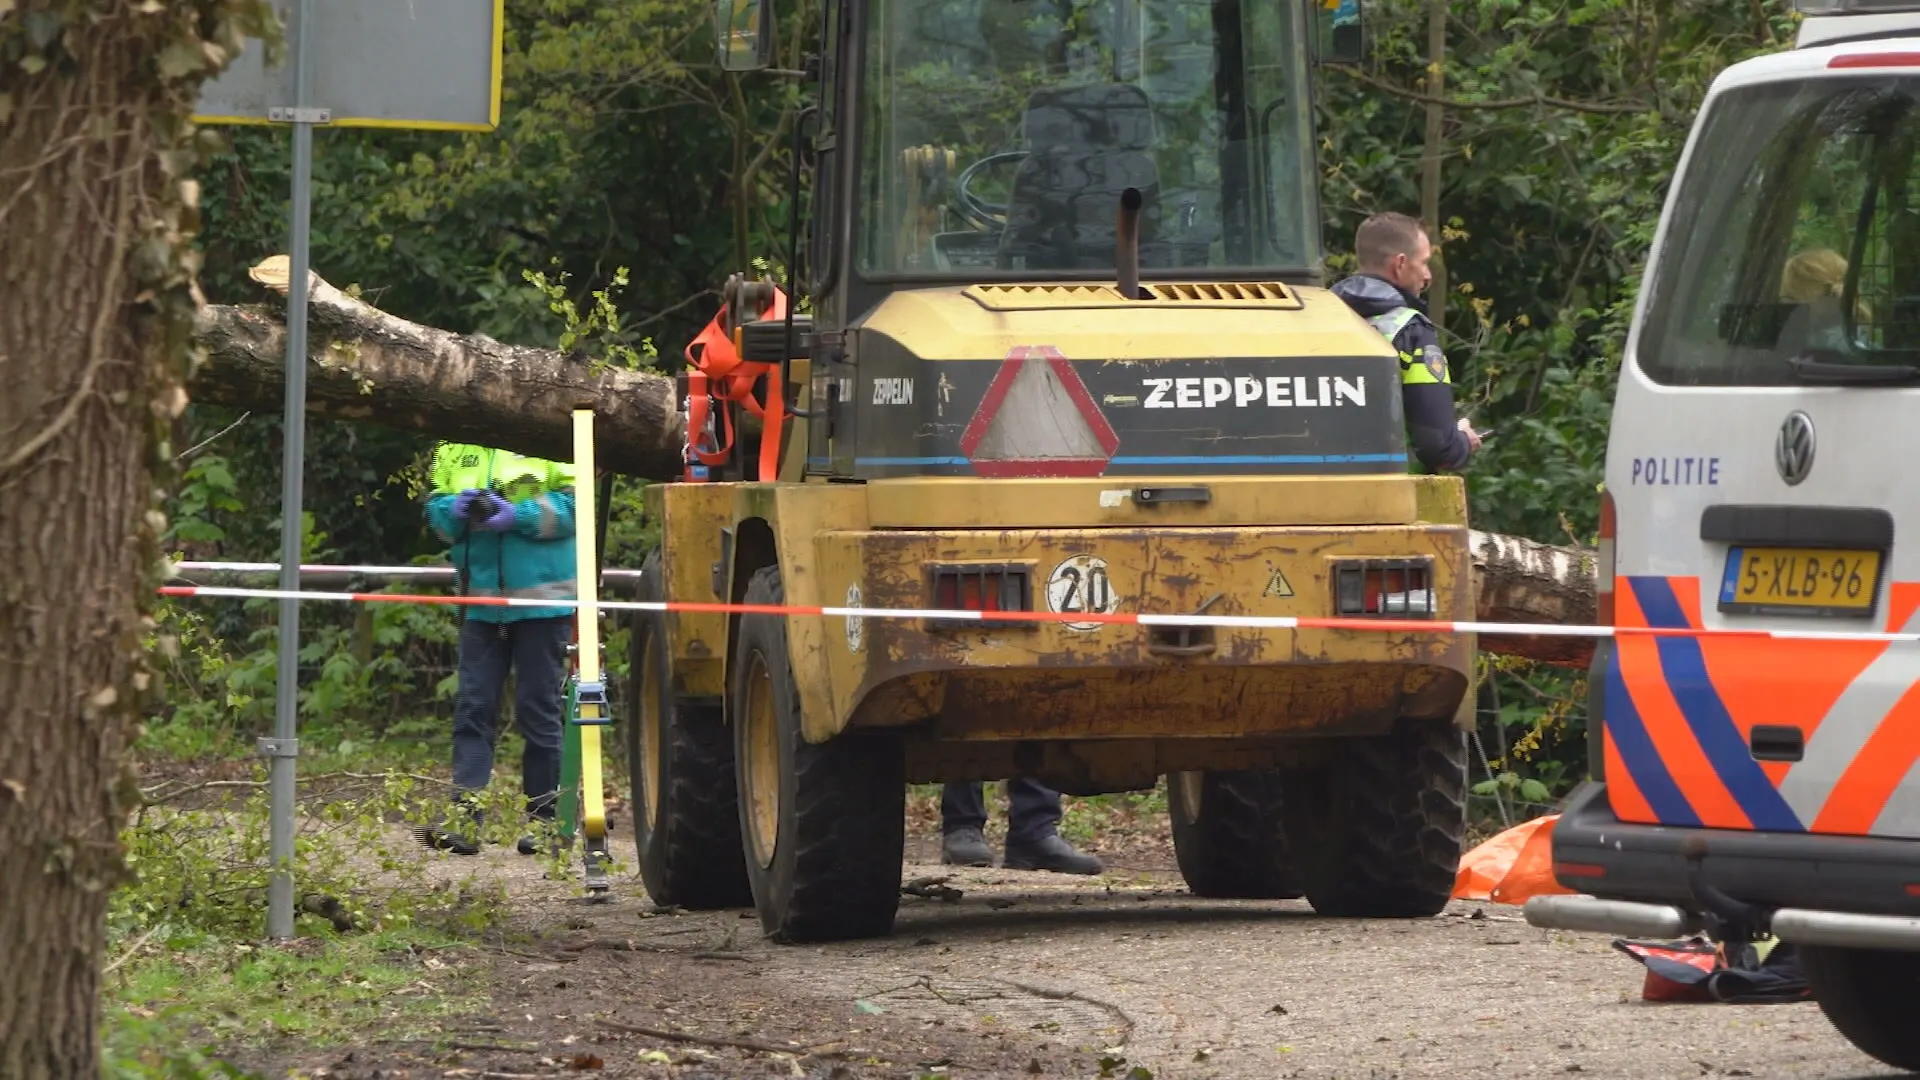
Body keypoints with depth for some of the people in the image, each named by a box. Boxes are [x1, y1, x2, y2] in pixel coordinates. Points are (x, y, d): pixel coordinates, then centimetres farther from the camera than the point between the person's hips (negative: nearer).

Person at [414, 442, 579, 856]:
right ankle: (464, 818, -4)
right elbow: (435, 509, 14)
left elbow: (574, 502, -11)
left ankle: (545, 818, 12)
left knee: (539, 710, 3)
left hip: (541, 601, -4)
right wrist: (456, 510, -9)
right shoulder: (456, 447, 10)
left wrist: (521, 516, -22)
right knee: (472, 709, -1)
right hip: (481, 601, 4)